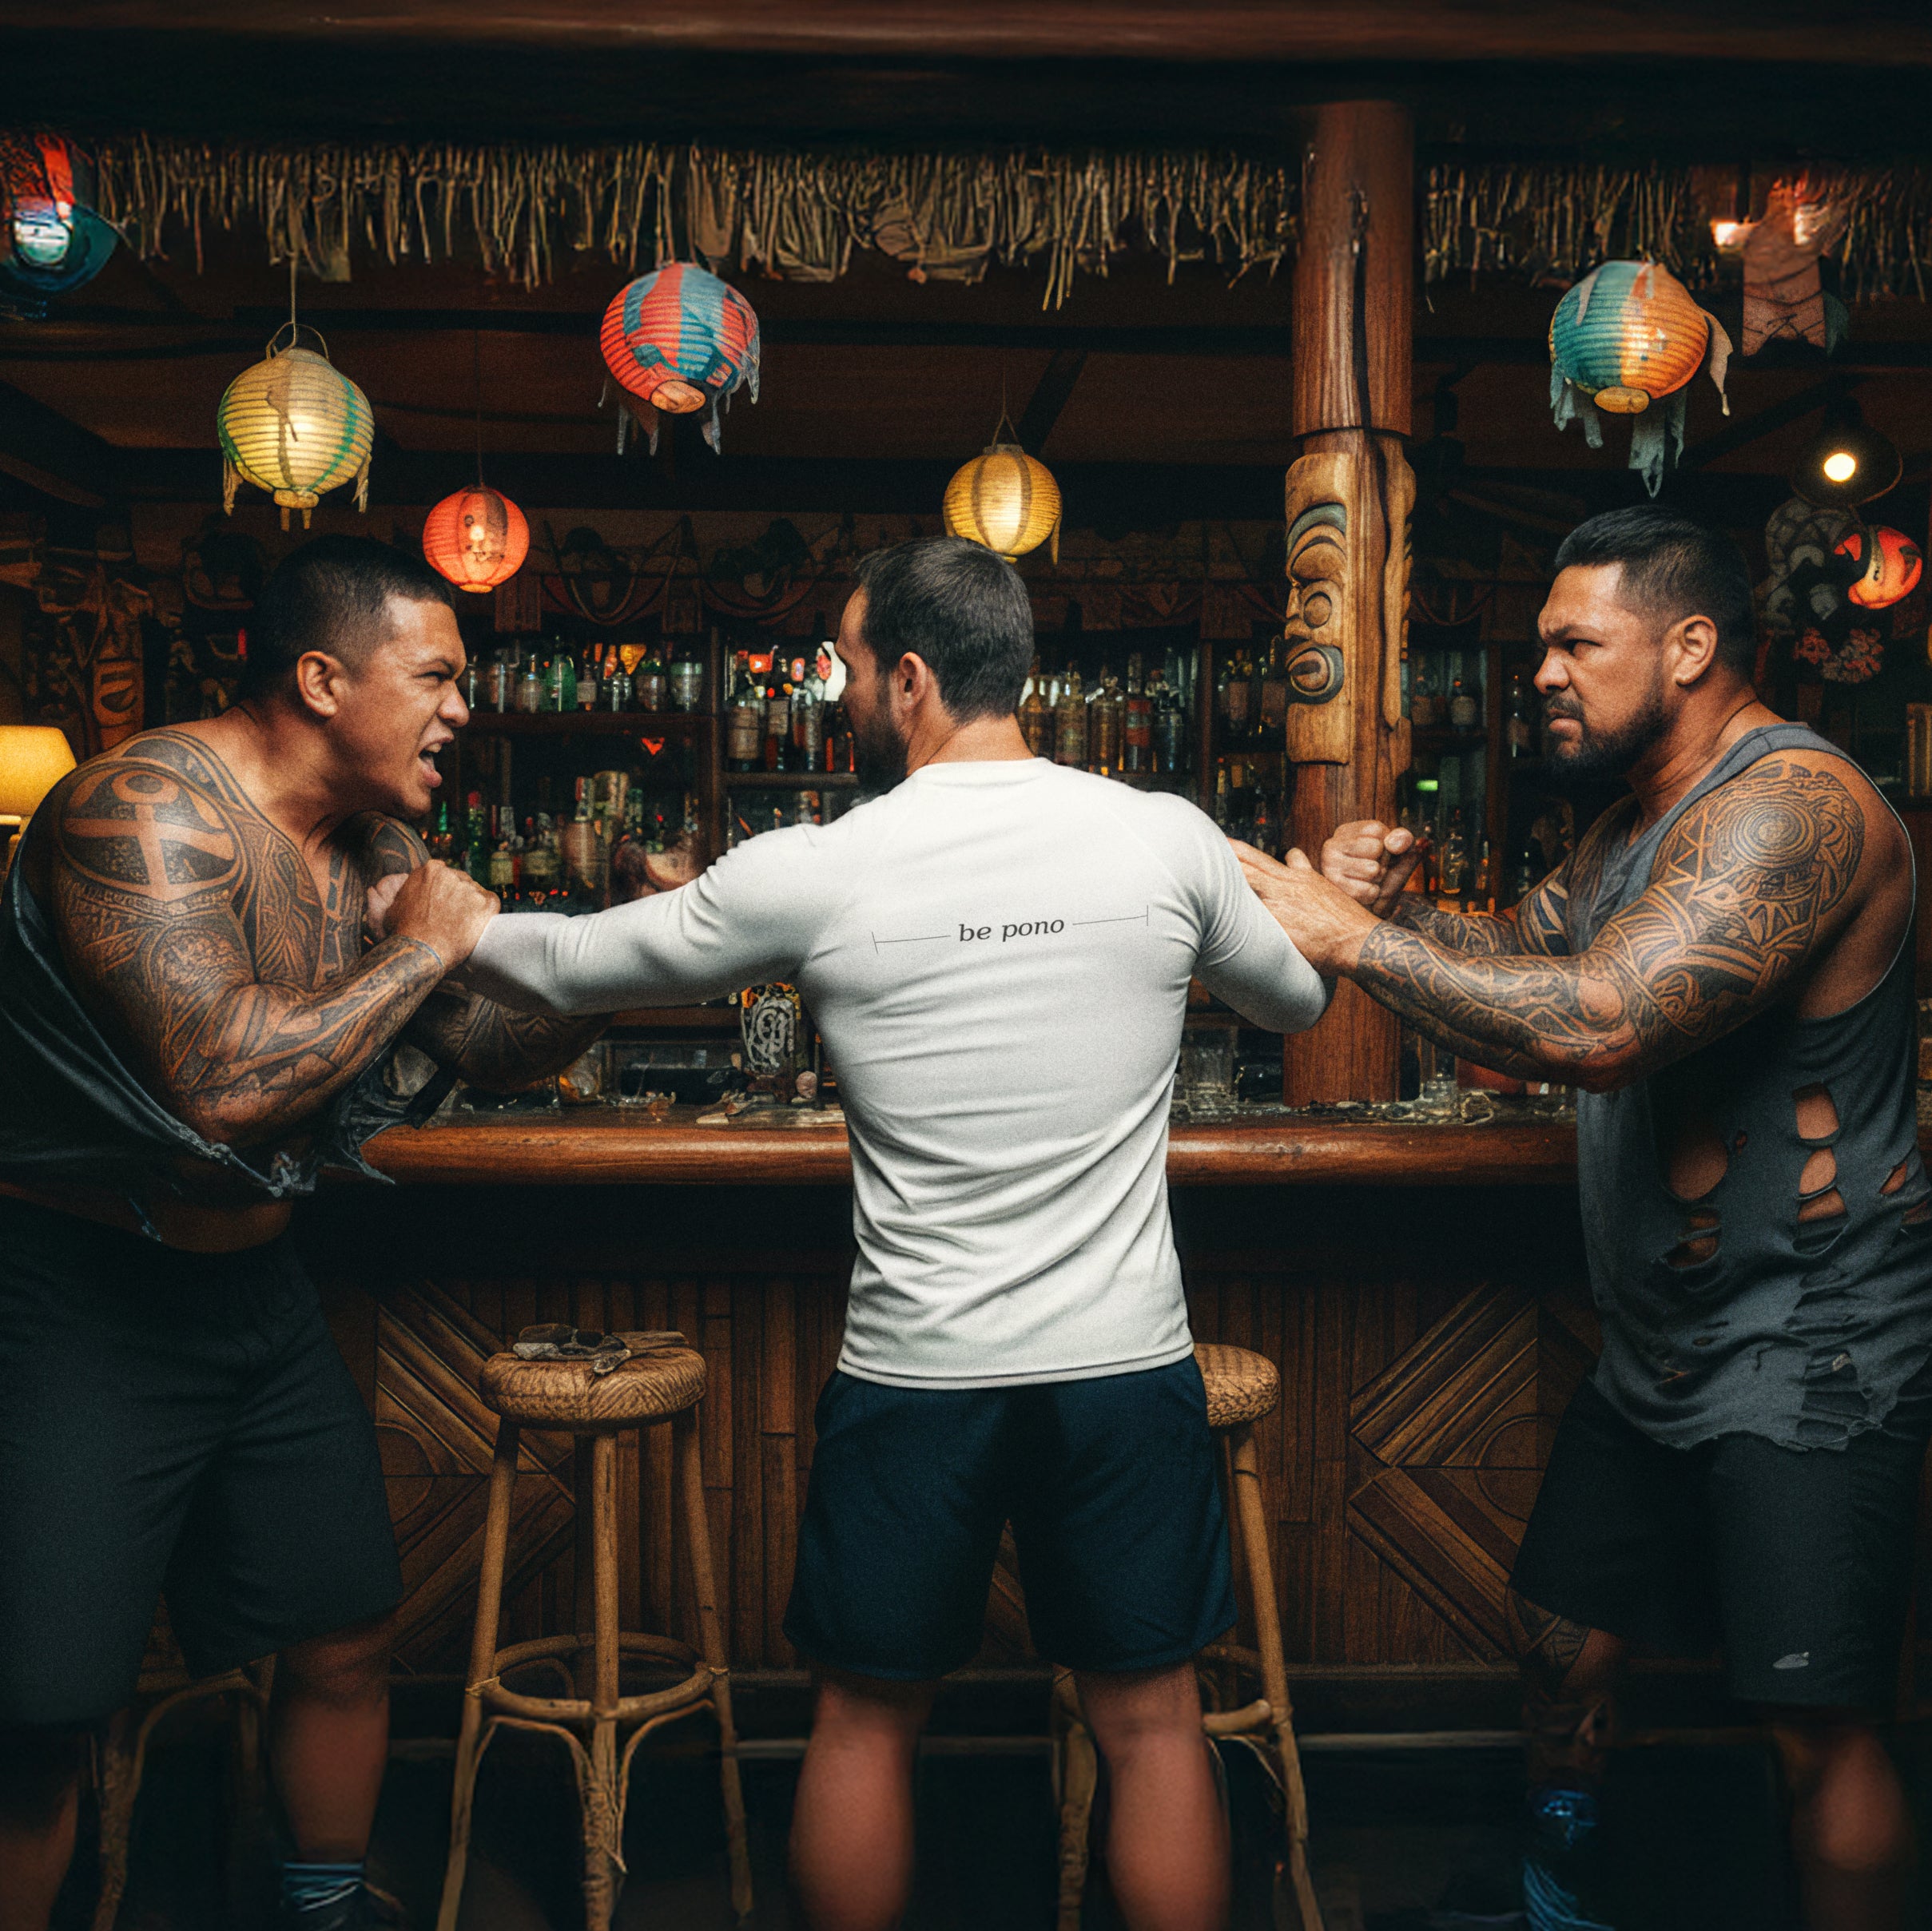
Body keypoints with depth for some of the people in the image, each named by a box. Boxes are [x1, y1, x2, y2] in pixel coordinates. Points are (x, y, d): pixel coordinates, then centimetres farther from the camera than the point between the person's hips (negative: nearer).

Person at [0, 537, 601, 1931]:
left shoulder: (380, 851, 4)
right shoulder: (146, 810, -22)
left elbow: (497, 1048, 11)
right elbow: (227, 1080, -35)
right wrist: (429, 945, -23)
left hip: (255, 1283, 8)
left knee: (347, 1637, 16)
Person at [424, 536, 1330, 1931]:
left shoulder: (813, 875, -10)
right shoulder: (1168, 840, -5)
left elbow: (571, 966, 4)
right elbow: (1301, 999, 14)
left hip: (912, 1379, -1)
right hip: (1129, 1367, 2)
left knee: (866, 1724, 19)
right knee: (1153, 1721, 16)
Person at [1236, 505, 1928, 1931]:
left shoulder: (1793, 800, -22)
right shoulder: (1642, 821, 13)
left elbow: (1601, 1024, -33)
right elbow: (1527, 952, 14)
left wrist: (1348, 936, -26)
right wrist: (1388, 904, -6)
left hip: (1808, 1362, -9)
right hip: (1660, 1354, 10)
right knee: (1566, 1646, 17)